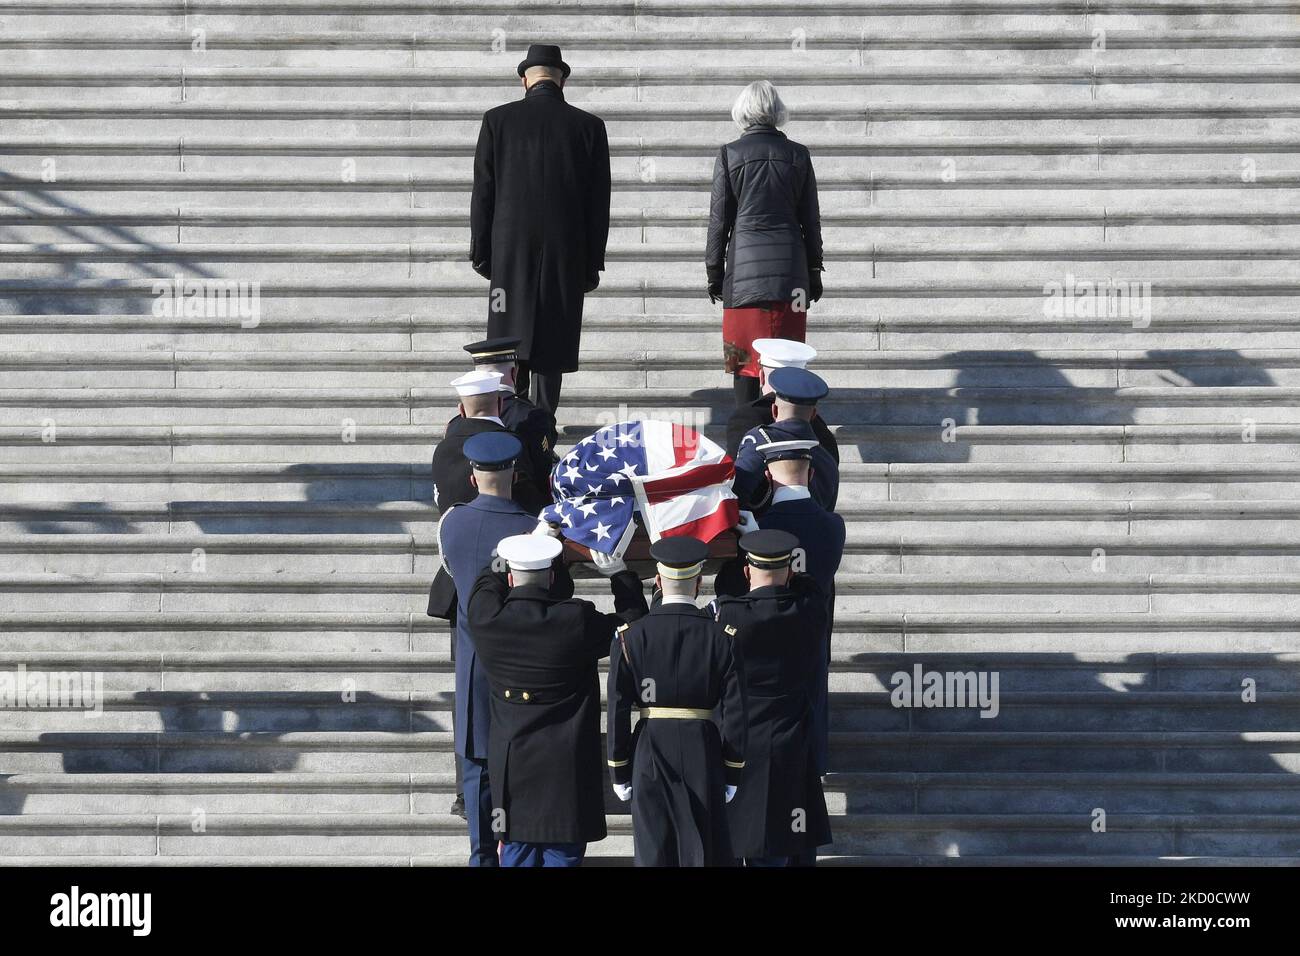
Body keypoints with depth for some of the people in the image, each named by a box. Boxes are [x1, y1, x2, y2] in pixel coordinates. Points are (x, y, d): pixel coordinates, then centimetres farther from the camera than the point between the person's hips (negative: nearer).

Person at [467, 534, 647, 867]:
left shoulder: (485, 619, -8)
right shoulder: (577, 621, -16)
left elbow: (487, 582, 17)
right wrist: (619, 575, 11)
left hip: (511, 765, 3)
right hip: (567, 772, -3)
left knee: (517, 854, 12)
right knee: (562, 853, 3)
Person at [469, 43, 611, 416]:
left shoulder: (498, 120, -2)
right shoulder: (588, 126, 0)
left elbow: (482, 192, 0)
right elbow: (599, 203, 2)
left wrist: (481, 252, 7)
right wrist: (592, 264, 8)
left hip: (511, 249, -1)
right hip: (566, 254, 1)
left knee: (511, 339, 3)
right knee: (550, 340, 7)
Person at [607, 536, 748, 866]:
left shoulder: (630, 637, -5)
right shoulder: (722, 638, -4)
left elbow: (617, 711, -4)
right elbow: (735, 712, -4)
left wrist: (619, 773, 5)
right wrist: (732, 773, 5)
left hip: (650, 755, 0)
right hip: (704, 756, 0)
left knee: (653, 851, 5)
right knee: (703, 851, 5)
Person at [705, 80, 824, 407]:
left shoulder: (730, 155, -4)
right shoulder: (797, 154, 2)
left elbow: (719, 220, -1)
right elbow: (810, 219, 7)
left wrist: (714, 271, 8)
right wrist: (814, 271, 15)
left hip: (744, 269, -2)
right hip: (790, 266, 2)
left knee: (744, 356, 3)